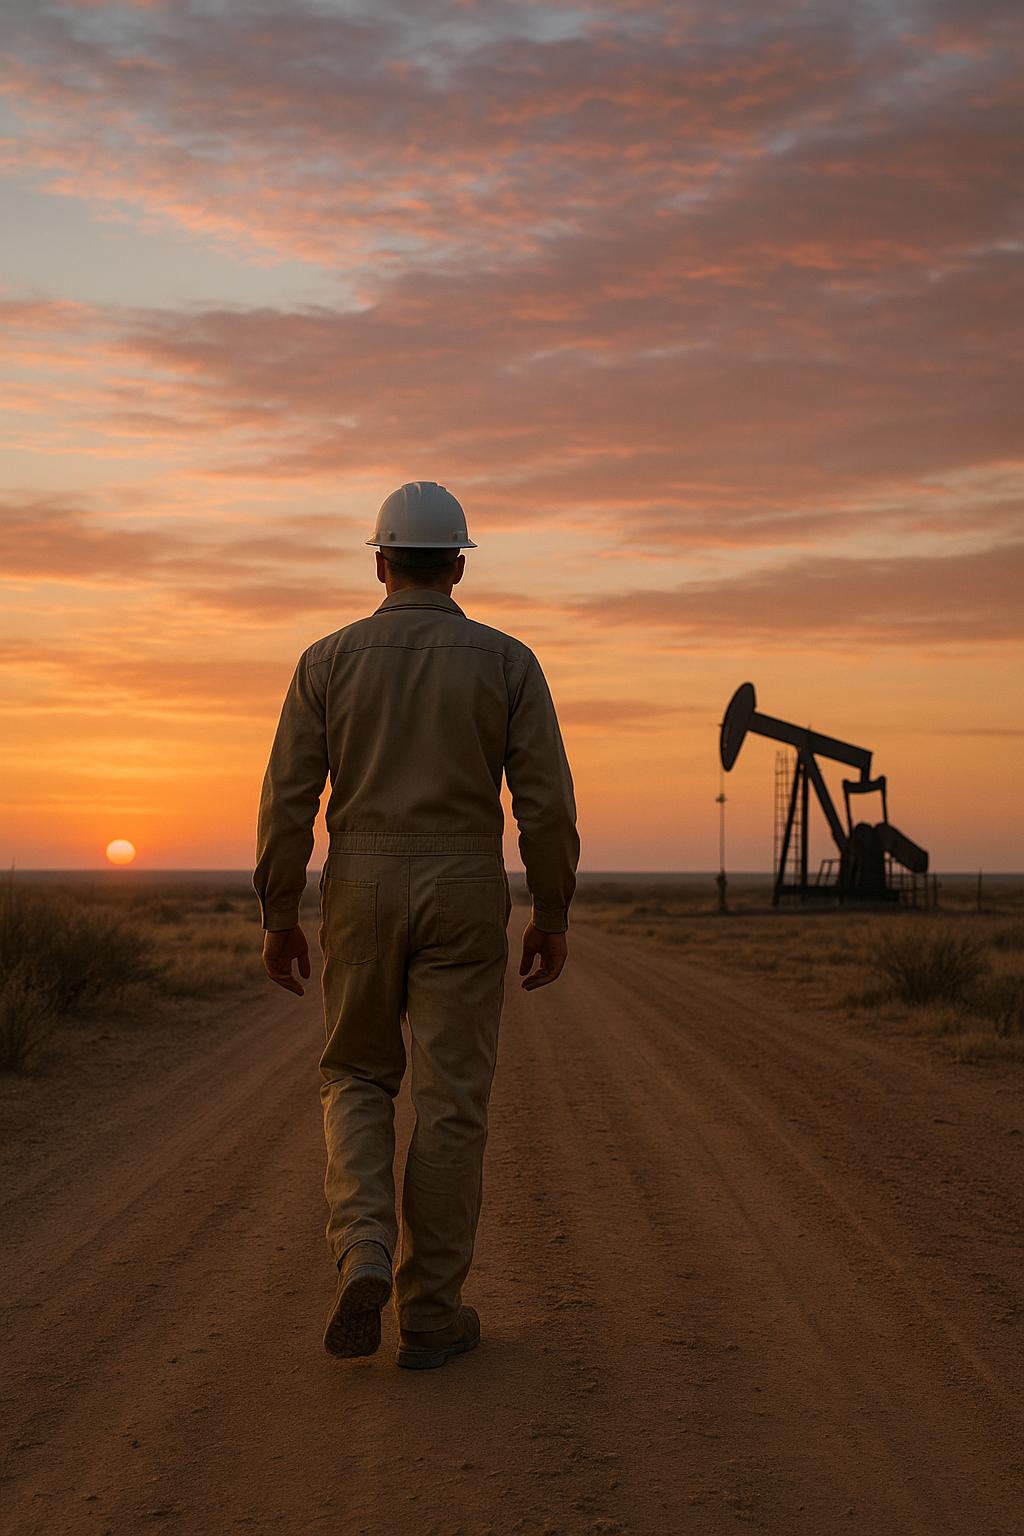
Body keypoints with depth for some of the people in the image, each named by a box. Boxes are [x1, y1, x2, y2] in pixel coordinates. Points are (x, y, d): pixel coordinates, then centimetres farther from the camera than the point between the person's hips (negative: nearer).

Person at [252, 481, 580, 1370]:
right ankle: (431, 1312, 9)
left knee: (359, 1080, 16)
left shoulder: (329, 659, 1)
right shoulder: (506, 661, -1)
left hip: (361, 893, 1)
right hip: (464, 896, -1)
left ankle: (365, 1258, -5)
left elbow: (288, 797, -3)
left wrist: (280, 916, 4)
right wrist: (553, 917, 3)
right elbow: (547, 802, -5)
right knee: (450, 1103, 5)